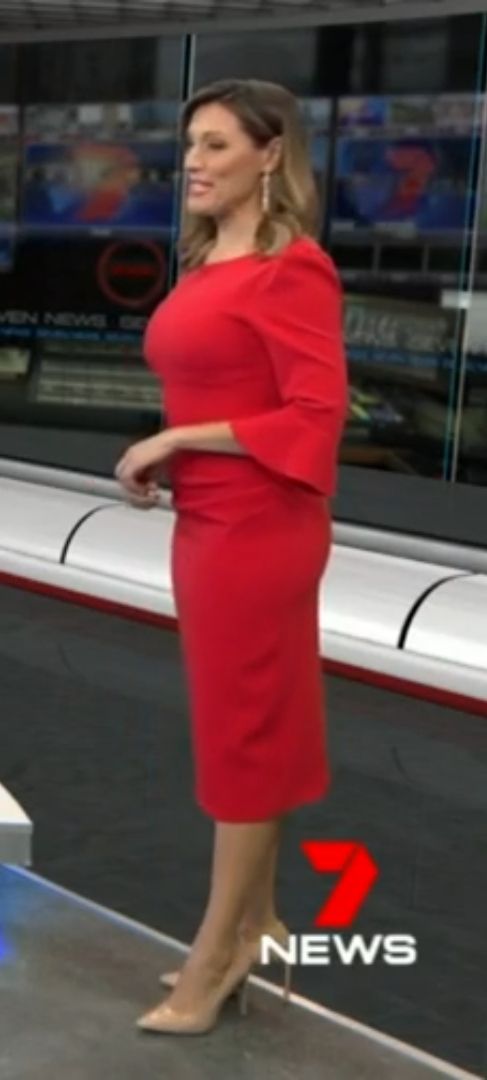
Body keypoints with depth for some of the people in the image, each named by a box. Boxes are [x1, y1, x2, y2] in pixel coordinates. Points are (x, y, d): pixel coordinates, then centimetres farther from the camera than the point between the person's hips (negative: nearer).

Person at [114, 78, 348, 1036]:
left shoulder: (292, 269, -15)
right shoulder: (206, 265, 12)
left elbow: (315, 416, -20)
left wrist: (178, 440, -17)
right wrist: (164, 457, 4)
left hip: (258, 529, -9)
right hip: (207, 523, 9)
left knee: (246, 733, 2)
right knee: (244, 726, 16)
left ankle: (216, 957, 13)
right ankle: (254, 923, 29)